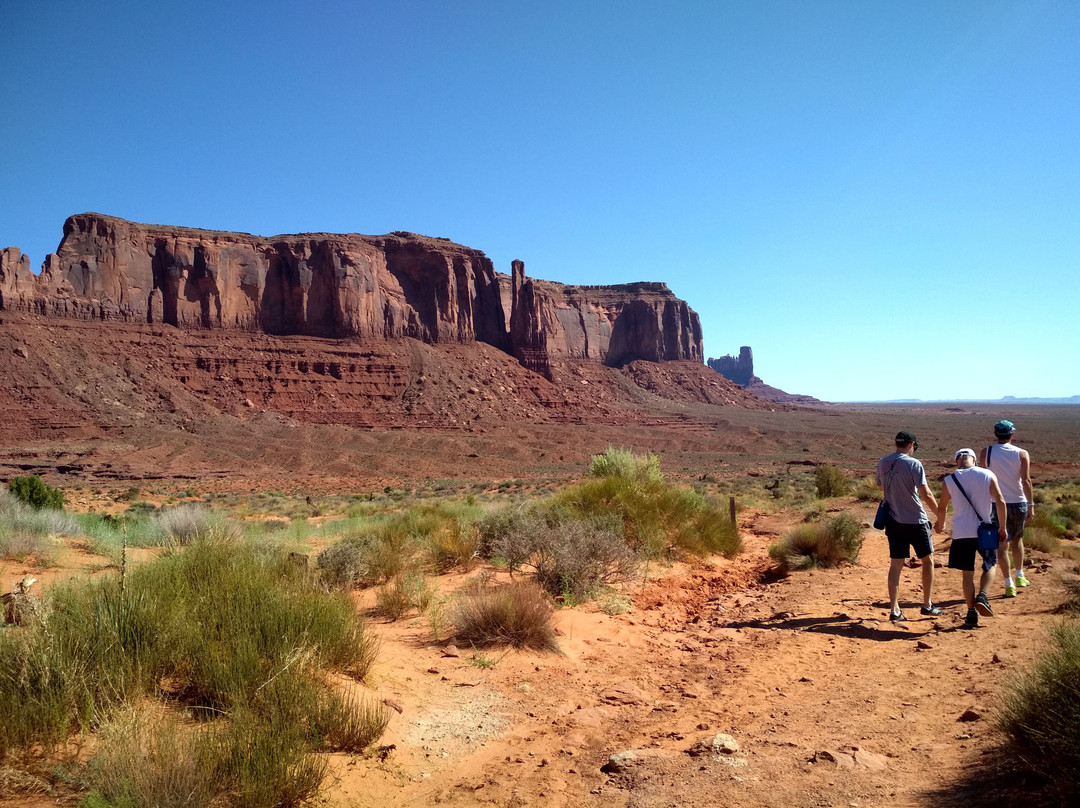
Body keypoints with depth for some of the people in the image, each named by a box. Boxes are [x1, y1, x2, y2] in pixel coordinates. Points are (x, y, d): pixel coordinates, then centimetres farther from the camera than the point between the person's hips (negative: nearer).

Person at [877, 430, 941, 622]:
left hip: (893, 521, 4)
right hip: (916, 521, -4)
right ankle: (927, 605, 23)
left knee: (895, 564, 6)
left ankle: (894, 609, 2)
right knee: (927, 560, 15)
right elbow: (926, 494, -15)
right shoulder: (913, 464, -13)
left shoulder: (882, 463, 4)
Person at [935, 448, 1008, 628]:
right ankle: (982, 596, -3)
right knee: (990, 566, 21)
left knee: (967, 573, 9)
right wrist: (1002, 528, 5)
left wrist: (940, 525, 27)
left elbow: (942, 508, 8)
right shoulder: (988, 475, -1)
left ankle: (971, 613, 8)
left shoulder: (949, 480, 0)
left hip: (961, 533, 0)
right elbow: (1000, 501, -5)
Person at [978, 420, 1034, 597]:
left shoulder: (985, 453, -1)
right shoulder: (1022, 454, -3)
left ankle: (1009, 585, 1)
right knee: (1017, 538, 23)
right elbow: (1026, 480, -10)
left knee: (1002, 545, 2)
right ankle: (1020, 576, 29)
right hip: (1018, 503, 1)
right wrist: (1030, 505, -9)